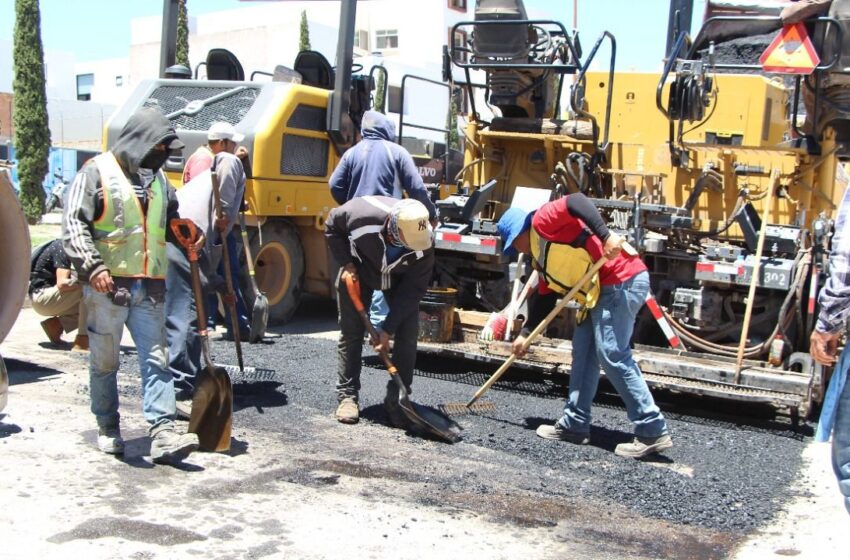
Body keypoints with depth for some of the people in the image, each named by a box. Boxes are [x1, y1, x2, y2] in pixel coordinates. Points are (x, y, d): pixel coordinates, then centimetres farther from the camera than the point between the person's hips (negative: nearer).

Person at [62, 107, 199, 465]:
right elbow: (73, 224, -10)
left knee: (155, 360, -3)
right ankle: (108, 429, 24)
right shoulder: (98, 172, -3)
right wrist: (92, 266, -22)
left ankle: (163, 435, -6)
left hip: (149, 287, 5)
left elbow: (172, 218, 31)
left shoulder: (157, 178, 16)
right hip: (107, 285, -5)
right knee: (104, 362, 8)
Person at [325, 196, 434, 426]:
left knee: (408, 335, -9)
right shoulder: (364, 214, -39)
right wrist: (346, 263, -21)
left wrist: (388, 330, -24)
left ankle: (397, 399, 1)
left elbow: (413, 290, -24)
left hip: (400, 278, 1)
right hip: (358, 271, 0)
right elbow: (332, 225, -15)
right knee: (350, 332, -3)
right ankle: (347, 395, 8)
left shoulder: (424, 244, -34)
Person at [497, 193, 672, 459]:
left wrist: (605, 235, -29)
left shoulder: (541, 222, -4)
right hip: (603, 289, 11)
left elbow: (576, 201, -20)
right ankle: (575, 424, 21)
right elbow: (545, 295, 26)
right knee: (584, 351, 13)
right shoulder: (543, 254, 23)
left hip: (622, 281, -11)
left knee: (612, 356, -11)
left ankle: (653, 431, -6)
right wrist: (526, 333, 26)